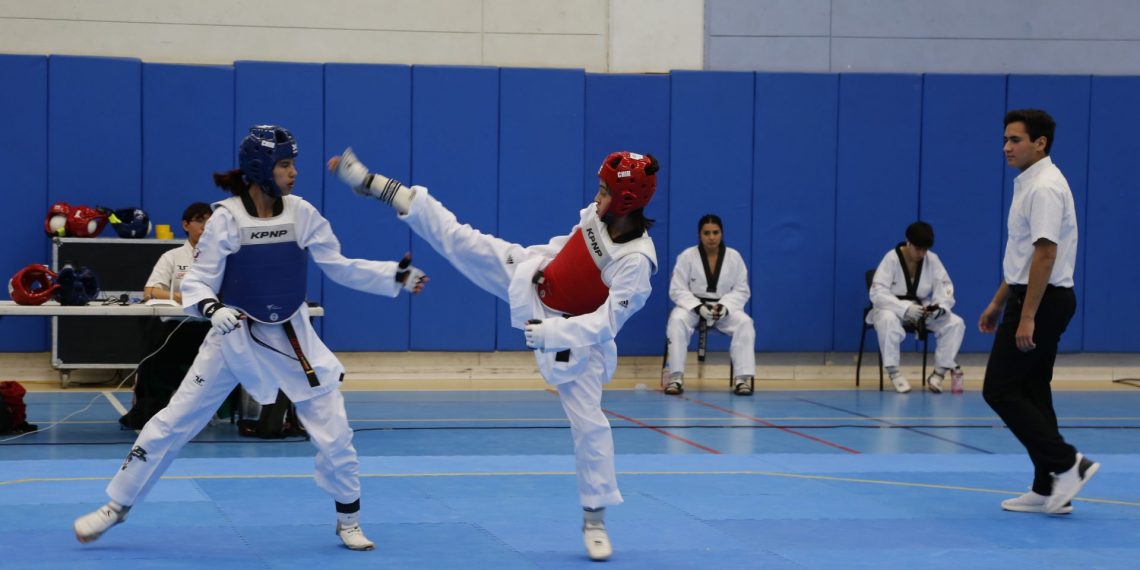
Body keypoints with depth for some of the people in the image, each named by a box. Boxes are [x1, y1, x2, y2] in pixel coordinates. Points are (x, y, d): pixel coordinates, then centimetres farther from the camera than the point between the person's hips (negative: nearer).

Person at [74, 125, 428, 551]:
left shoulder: (301, 214, -7)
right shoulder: (226, 218, -15)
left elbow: (340, 268, -1)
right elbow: (198, 282, -12)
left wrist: (396, 276, -9)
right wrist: (212, 308, -33)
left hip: (291, 338, 2)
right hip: (235, 335, -2)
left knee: (334, 432, -1)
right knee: (173, 423, 1)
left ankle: (348, 521, 19)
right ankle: (116, 507, 16)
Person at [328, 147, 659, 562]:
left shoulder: (636, 262, -32)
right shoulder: (596, 217, -13)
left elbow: (604, 324, -30)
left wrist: (549, 332, -33)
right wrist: (537, 259, 12)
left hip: (574, 338, -5)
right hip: (532, 283, 5)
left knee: (588, 423, -3)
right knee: (460, 240, 0)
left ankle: (594, 520, 12)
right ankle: (375, 185, 8)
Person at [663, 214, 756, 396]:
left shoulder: (734, 257, -3)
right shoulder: (687, 256, -7)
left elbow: (742, 291, 0)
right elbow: (677, 290, -7)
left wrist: (725, 306, -20)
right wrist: (698, 307, -23)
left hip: (724, 308, 1)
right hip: (692, 307, -1)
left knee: (744, 323, -30)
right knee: (677, 321, -35)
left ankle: (742, 378, -29)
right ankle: (676, 377, -32)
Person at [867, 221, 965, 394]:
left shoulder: (932, 260, -5)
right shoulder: (891, 259, -16)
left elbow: (945, 289, -4)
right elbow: (877, 293, -23)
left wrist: (940, 307, -29)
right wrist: (906, 308, -36)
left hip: (922, 311, 4)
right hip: (894, 309, -4)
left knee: (955, 323, -18)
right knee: (887, 320, -40)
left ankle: (939, 372, -11)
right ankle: (893, 371, -26)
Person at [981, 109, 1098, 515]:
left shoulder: (1044, 188, -18)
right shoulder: (1029, 184, 15)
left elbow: (1045, 255, -24)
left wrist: (1026, 317, -26)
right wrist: (998, 303, 23)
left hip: (1042, 300, -10)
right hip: (1032, 298, 10)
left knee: (1000, 391, -7)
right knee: (1032, 392, 10)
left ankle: (1067, 464, -7)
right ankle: (1049, 490, 11)